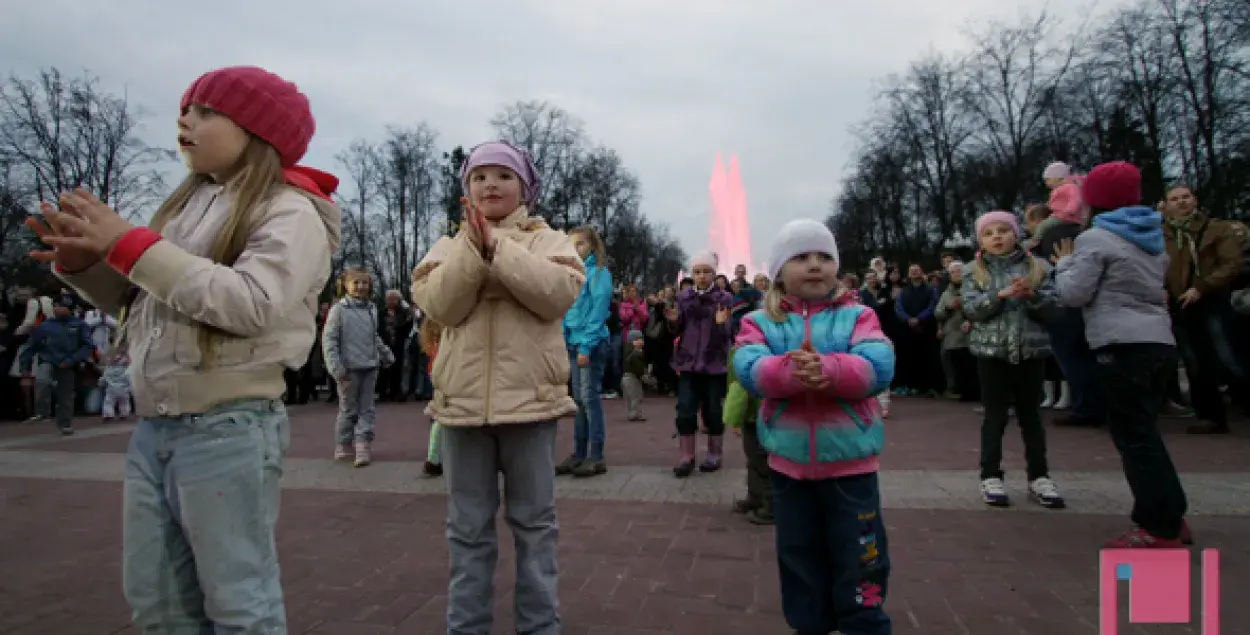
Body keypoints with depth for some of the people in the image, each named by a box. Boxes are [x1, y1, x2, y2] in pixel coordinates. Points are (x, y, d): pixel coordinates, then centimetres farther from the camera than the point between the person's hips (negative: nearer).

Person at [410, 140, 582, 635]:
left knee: (534, 522, 10)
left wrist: (498, 247, -18)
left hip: (530, 398, -2)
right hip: (463, 402, 2)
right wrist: (474, 248, -17)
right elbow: (440, 306, -6)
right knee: (468, 528, 12)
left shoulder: (548, 240, 5)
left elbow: (558, 293, -14)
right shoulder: (449, 247, 11)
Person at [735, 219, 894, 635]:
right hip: (789, 464, 2)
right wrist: (789, 371, -37)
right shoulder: (760, 321, 0)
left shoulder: (856, 315, -2)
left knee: (860, 562, 9)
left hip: (850, 463, -1)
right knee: (799, 557, 17)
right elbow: (748, 369, -17)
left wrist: (829, 369, -36)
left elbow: (879, 366, -18)